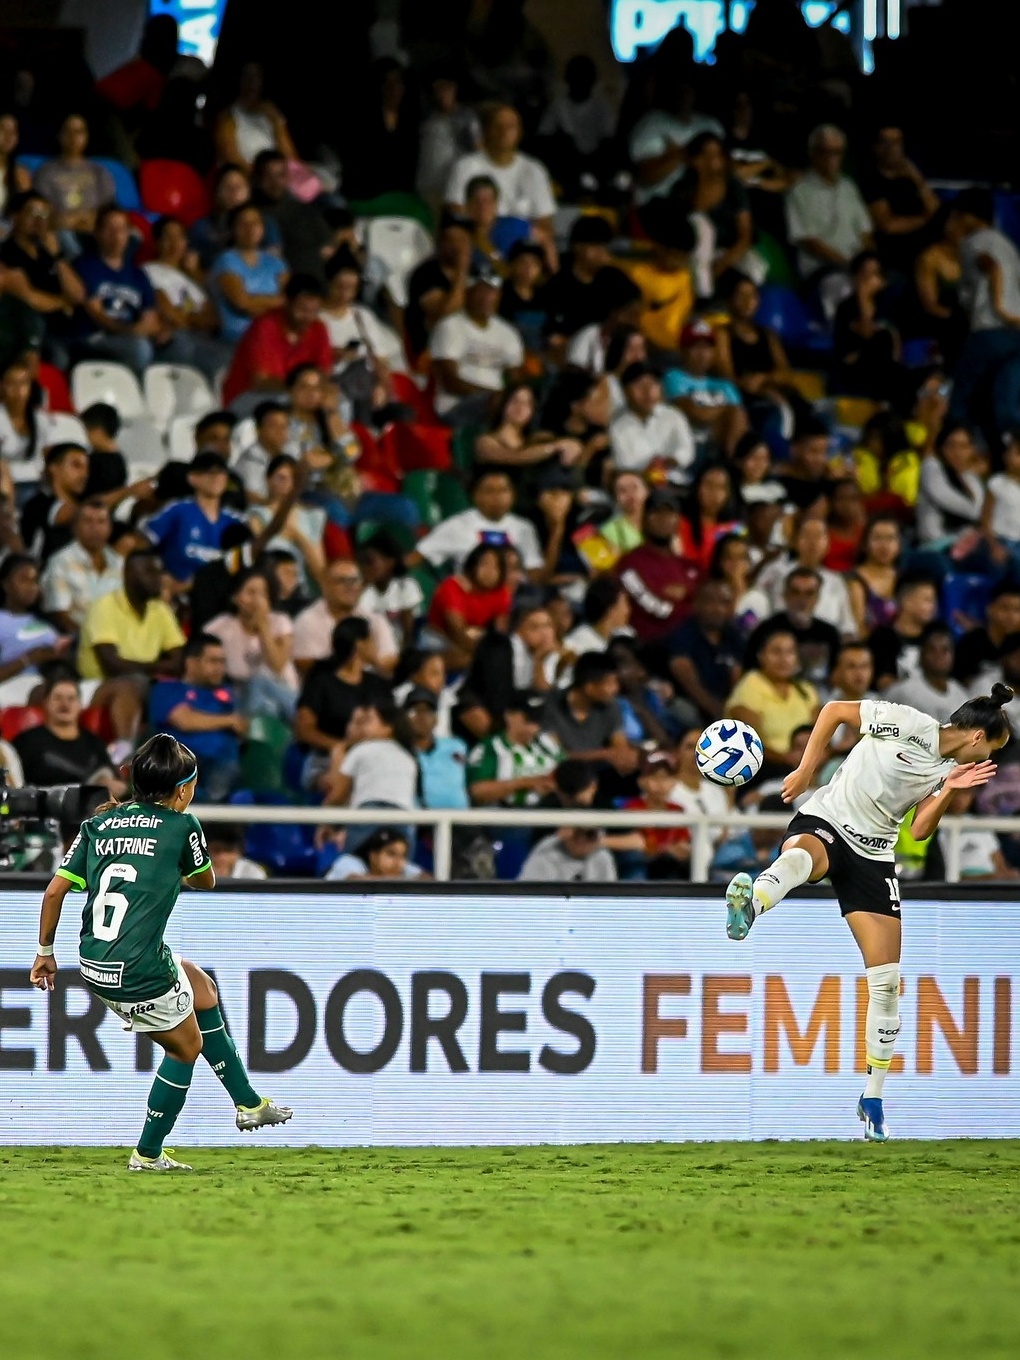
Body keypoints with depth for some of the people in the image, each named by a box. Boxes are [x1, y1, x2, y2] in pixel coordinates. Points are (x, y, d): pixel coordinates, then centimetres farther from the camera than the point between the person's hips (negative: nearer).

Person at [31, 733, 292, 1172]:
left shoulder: (98, 825, 8)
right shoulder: (181, 825, -5)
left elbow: (55, 890, 6)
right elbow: (206, 880, 13)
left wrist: (45, 951, 16)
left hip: (94, 967, 7)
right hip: (140, 972, -7)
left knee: (201, 986, 28)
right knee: (187, 1047, 18)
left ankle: (248, 1104, 36)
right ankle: (147, 1154, 22)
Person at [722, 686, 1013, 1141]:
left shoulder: (951, 769, 11)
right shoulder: (909, 724, -7)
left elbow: (919, 831, 7)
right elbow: (834, 710, -2)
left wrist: (949, 790, -7)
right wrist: (806, 770, -8)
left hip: (872, 855, 6)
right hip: (825, 820, -6)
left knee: (887, 982, 1)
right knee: (801, 856, -45)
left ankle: (873, 1098, 14)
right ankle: (748, 903, -80)